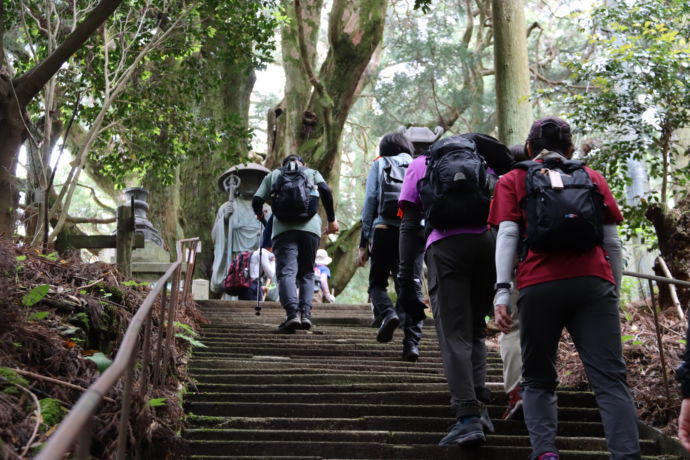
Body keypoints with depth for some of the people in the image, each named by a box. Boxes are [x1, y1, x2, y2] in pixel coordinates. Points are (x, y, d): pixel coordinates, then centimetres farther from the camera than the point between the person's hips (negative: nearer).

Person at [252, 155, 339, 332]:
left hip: (283, 228, -1)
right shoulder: (313, 173, 23)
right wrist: (331, 219, 7)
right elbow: (326, 192, 3)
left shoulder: (273, 175, 24)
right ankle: (305, 313, -5)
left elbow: (257, 200, 14)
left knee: (286, 272, -8)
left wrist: (259, 215, 35)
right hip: (310, 228, 1)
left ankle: (292, 313, -28)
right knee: (307, 273, 11)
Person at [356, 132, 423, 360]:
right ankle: (412, 341, -7)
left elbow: (370, 202, 5)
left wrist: (364, 243, 4)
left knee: (377, 282, 12)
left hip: (384, 230, -2)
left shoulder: (380, 164, 15)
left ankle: (387, 312, -18)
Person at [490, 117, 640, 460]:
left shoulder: (513, 181, 17)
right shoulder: (593, 178, 22)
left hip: (540, 286, -1)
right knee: (609, 379, -3)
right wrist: (614, 292, 22)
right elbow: (612, 243, 16)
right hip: (593, 283, 1)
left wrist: (502, 291, -5)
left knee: (538, 380, 10)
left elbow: (507, 235, 2)